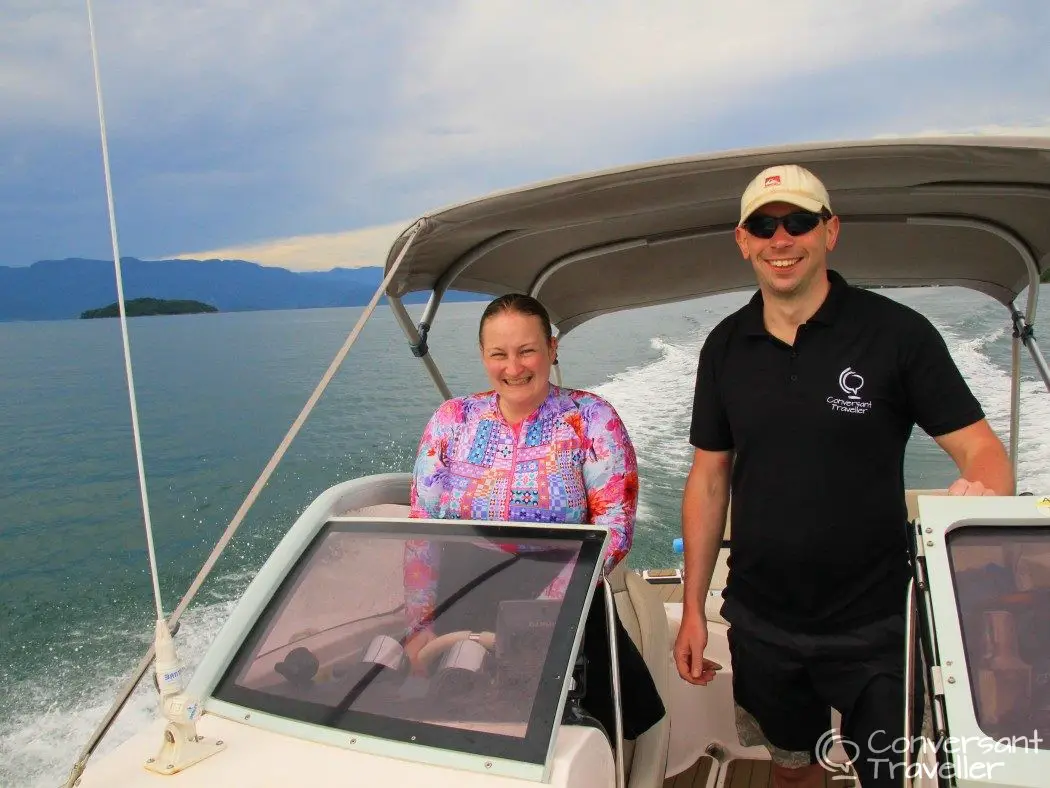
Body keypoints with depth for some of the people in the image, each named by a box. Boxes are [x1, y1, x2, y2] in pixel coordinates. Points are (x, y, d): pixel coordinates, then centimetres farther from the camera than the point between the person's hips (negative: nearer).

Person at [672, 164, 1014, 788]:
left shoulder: (897, 332, -11)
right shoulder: (725, 346, -1)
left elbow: (981, 448, -9)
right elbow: (710, 477, 3)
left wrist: (984, 499, -34)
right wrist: (693, 608, 2)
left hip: (873, 625, -3)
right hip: (760, 621, 4)